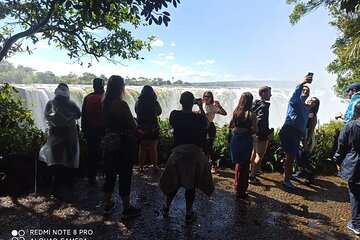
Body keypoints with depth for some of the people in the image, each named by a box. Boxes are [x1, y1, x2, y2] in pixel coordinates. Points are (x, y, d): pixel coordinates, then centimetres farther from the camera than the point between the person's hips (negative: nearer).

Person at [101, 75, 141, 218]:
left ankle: (107, 205, 32)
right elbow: (133, 125, -14)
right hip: (124, 143, -7)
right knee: (125, 175, 5)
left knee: (110, 174, 18)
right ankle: (126, 209, 18)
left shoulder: (104, 103, 4)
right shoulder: (121, 104, -19)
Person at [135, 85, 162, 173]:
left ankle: (141, 167, 21)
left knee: (142, 149, 14)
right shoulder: (155, 103, -11)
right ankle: (155, 167, 19)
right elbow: (159, 112, 6)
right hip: (153, 128, -2)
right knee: (153, 149, 9)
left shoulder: (138, 102, -4)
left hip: (141, 128, 2)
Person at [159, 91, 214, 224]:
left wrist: (185, 109, 12)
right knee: (190, 185, 11)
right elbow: (207, 125, 9)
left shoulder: (174, 115, -8)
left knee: (173, 182, 19)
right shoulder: (198, 117, -12)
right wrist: (201, 108, 9)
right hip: (195, 153, -2)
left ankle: (166, 208, 35)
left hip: (178, 153, 2)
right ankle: (189, 214, 24)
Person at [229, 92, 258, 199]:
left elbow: (230, 125, 7)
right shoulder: (251, 114, -14)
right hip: (246, 139, -5)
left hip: (236, 137, 5)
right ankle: (241, 190, 15)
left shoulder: (236, 111, -1)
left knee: (238, 163, 21)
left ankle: (238, 185, 37)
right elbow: (255, 130, -13)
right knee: (244, 165, 6)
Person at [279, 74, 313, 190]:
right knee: (290, 155, -8)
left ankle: (288, 174, 35)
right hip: (289, 130, -8)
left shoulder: (306, 108, 24)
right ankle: (286, 180, 0)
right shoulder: (295, 101, -1)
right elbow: (295, 95, -29)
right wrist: (301, 83, -47)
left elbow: (304, 125, 27)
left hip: (297, 133, 8)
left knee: (292, 156, 18)